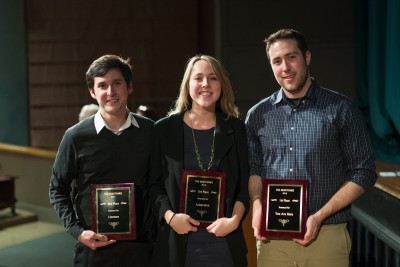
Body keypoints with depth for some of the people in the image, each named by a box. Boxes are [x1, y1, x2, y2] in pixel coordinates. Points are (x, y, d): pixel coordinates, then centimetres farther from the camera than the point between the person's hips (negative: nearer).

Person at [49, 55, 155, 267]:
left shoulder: (149, 131, 0)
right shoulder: (76, 137, -6)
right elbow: (58, 188, 2)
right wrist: (77, 231, -8)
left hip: (141, 247, 2)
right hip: (94, 248, -2)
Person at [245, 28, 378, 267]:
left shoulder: (341, 110, -1)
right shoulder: (258, 115, 7)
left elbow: (363, 172, -1)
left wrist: (320, 216, -11)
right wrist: (257, 203, -7)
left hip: (326, 236, -2)